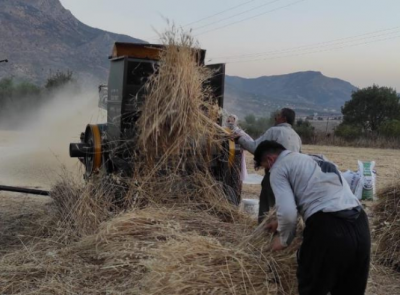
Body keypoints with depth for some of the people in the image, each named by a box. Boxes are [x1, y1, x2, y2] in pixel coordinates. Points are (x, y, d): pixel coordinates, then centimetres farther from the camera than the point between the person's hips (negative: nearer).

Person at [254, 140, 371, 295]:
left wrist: (283, 239, 10)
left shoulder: (279, 168, 4)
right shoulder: (314, 159, 29)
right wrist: (281, 222, 48)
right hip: (359, 224, 8)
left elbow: (288, 213, -10)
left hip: (328, 228, -8)